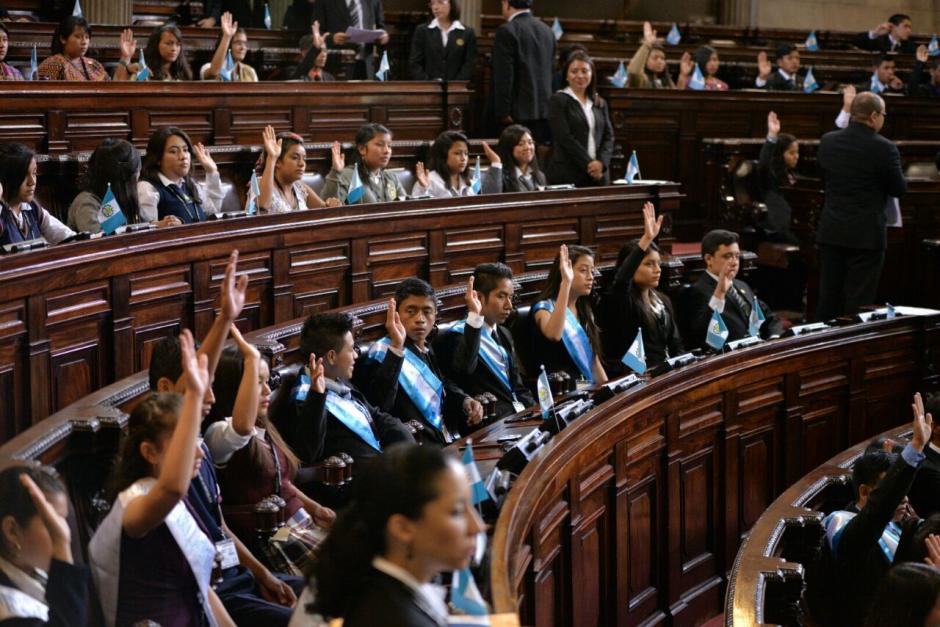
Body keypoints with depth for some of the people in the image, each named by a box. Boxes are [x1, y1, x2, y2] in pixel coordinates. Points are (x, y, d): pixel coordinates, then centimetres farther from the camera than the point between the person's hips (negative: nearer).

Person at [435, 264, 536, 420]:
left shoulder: (504, 335, 20)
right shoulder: (457, 336, -6)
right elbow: (464, 368, -28)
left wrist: (534, 410, 0)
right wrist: (474, 317, -29)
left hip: (518, 413, 8)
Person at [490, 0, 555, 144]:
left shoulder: (507, 31, -9)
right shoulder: (547, 30, 13)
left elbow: (504, 76, -13)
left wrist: (503, 112, -11)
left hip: (521, 112, -7)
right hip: (547, 109, 7)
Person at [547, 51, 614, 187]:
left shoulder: (600, 103, 17)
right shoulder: (558, 100, 1)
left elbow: (609, 136, 11)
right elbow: (564, 137, -8)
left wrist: (601, 162, -8)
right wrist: (588, 163, -13)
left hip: (598, 175, 5)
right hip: (567, 176, -4)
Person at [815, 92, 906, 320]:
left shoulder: (827, 141, 1)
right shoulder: (884, 149, -15)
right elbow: (899, 189, -7)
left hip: (830, 232, 5)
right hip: (866, 234, -5)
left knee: (828, 297, 12)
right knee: (859, 301, 2)